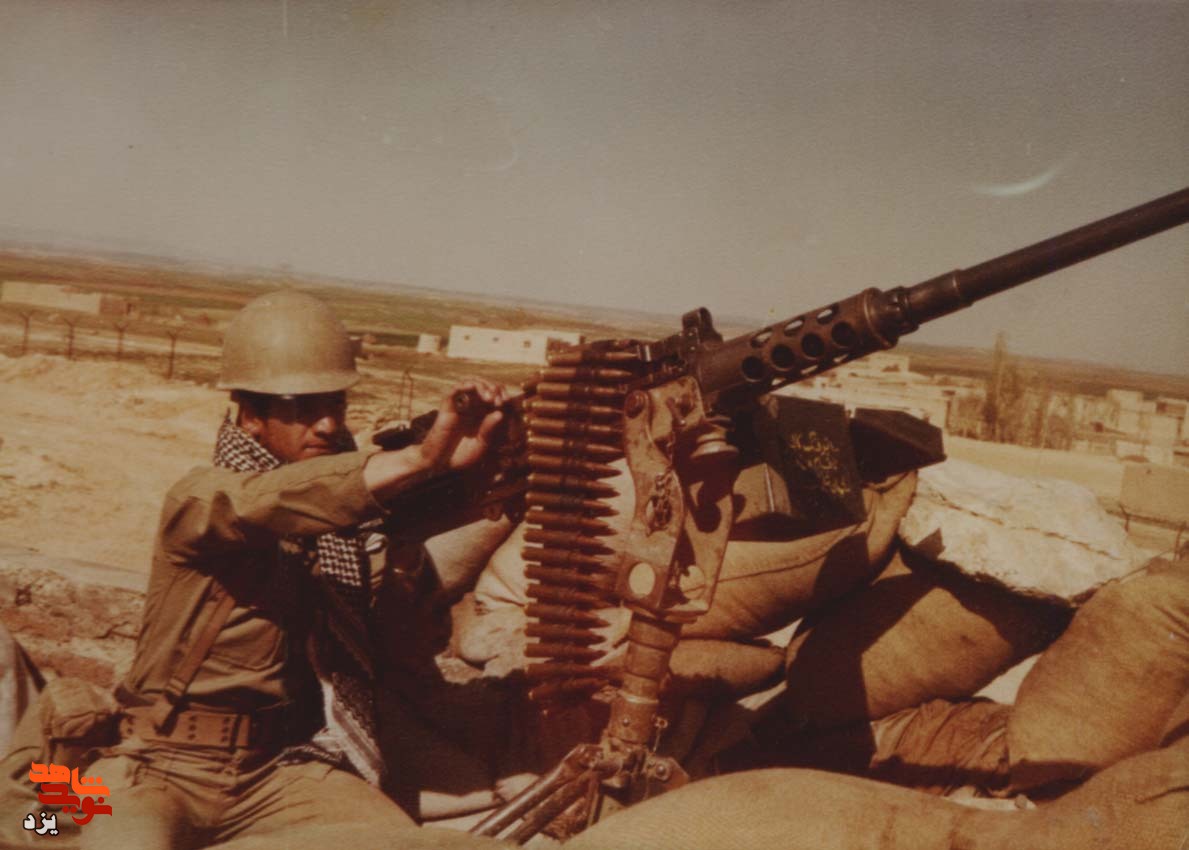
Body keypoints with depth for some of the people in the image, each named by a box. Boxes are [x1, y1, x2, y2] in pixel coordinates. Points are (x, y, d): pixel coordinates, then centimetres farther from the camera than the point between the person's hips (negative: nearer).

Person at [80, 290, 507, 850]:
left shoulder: (348, 507, 3)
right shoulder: (200, 499, -11)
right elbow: (271, 502, -33)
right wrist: (423, 459, -46)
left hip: (281, 767, 4)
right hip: (164, 765, -4)